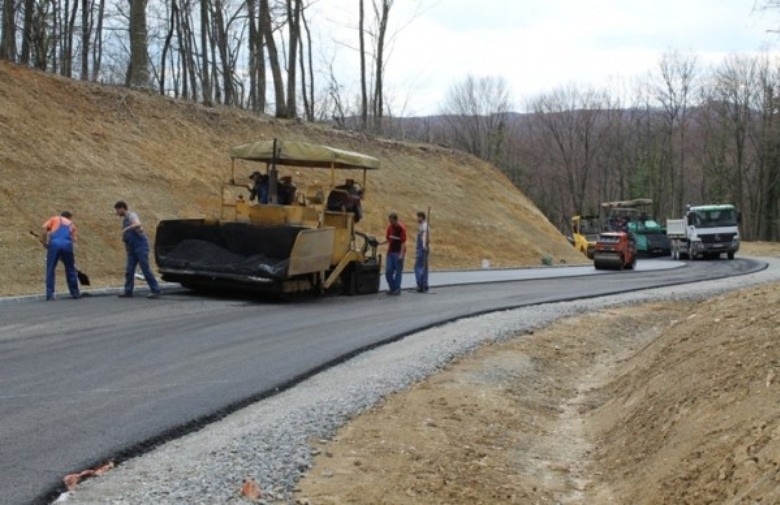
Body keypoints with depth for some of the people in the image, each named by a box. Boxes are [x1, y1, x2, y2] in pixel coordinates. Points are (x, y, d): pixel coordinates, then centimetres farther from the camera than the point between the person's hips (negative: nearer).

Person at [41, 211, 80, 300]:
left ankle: (50, 294, 0)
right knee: (70, 269, 16)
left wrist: (44, 242, 12)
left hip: (54, 243, -2)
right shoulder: (71, 224, 30)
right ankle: (75, 293, 21)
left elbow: (45, 228, 6)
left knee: (50, 270, 5)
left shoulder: (55, 219, 25)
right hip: (67, 245, 2)